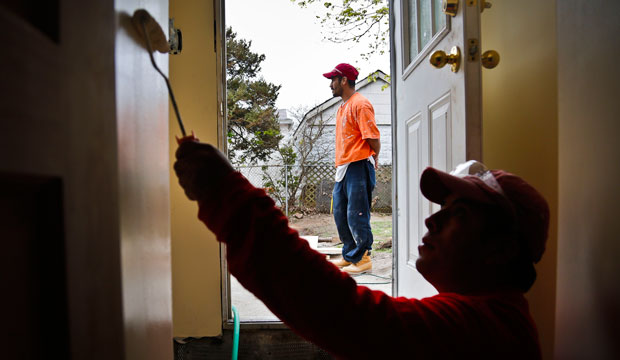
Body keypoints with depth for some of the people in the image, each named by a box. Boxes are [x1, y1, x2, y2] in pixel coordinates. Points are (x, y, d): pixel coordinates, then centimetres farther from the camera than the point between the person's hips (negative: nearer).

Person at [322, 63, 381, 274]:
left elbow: (373, 138, -15)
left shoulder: (360, 104, -11)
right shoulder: (342, 107, 20)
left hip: (358, 167, -10)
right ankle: (350, 256, 26)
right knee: (340, 214, 14)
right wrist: (340, 165, 16)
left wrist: (374, 158, 0)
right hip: (343, 168, 10)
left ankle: (363, 259, 8)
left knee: (357, 215, -5)